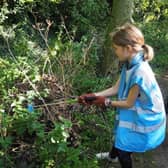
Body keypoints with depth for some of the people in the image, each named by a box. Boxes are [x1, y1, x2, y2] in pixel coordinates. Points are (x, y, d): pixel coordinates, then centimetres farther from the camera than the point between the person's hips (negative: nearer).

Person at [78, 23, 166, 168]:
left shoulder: (139, 72, -37)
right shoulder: (130, 64, -9)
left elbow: (129, 103, -24)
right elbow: (116, 88, 0)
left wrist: (106, 102, -12)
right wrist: (93, 96, -6)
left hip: (145, 118, -8)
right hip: (136, 112, 9)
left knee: (123, 149, 11)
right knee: (120, 134, 32)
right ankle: (112, 155, 63)